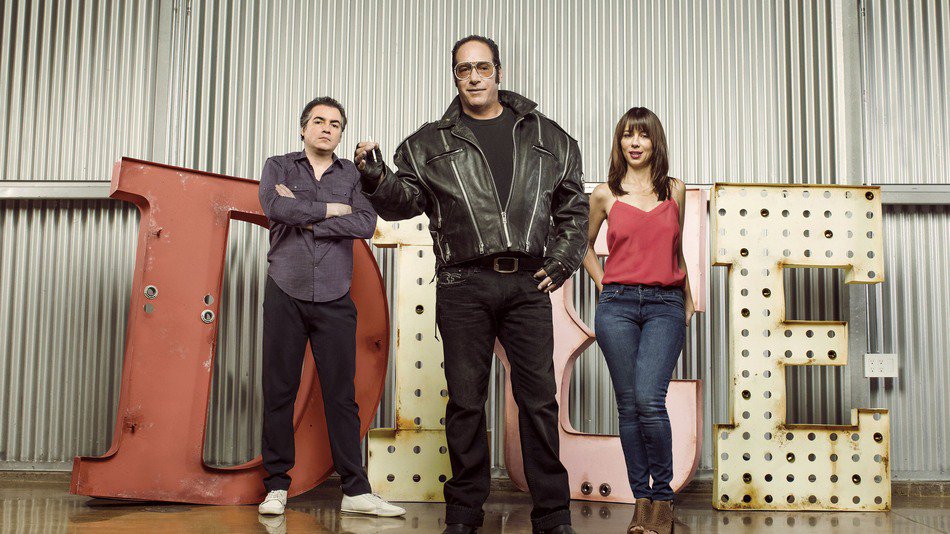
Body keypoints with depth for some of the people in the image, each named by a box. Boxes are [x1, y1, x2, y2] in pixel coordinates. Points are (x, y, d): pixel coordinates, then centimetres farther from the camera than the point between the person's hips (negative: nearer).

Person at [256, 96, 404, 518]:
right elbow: (277, 208, -11)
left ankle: (356, 491, 5)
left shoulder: (352, 175, 12)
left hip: (334, 298, 1)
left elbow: (367, 224, -5)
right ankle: (276, 486, 13)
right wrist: (331, 209, -4)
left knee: (341, 393, 0)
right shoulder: (278, 167, 11)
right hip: (285, 294, 0)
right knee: (279, 390, 3)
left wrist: (306, 218, -8)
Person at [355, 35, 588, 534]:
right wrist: (376, 178, -14)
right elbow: (405, 199, 6)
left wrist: (560, 263, 7)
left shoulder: (548, 137, 14)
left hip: (528, 285, 1)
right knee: (465, 399, 4)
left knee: (538, 398, 2)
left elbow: (573, 207, 17)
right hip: (463, 286, 0)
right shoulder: (431, 142, 11)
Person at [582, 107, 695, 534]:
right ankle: (641, 498, 12)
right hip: (618, 305, 1)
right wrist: (604, 283, 10)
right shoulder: (605, 195, 7)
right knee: (628, 404, 1)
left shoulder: (675, 191, 11)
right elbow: (584, 243, 22)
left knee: (649, 399, -16)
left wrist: (688, 302, 21)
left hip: (665, 306, 0)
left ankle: (662, 496, 1)